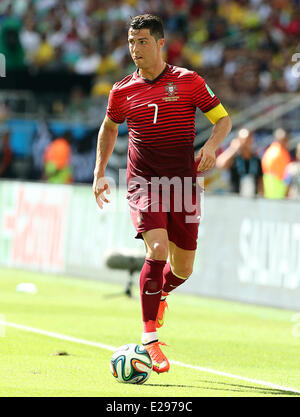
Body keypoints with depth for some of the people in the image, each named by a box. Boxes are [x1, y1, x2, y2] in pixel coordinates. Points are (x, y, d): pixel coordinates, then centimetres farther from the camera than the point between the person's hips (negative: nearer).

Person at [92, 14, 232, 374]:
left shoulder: (188, 81, -1)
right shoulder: (122, 91, 4)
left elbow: (223, 119, 5)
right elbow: (109, 127, 23)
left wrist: (211, 145, -15)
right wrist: (99, 174, 17)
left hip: (182, 182, 1)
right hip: (143, 182, -1)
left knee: (183, 268, 6)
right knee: (157, 250, -22)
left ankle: (160, 294, 44)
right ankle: (149, 339, -16)